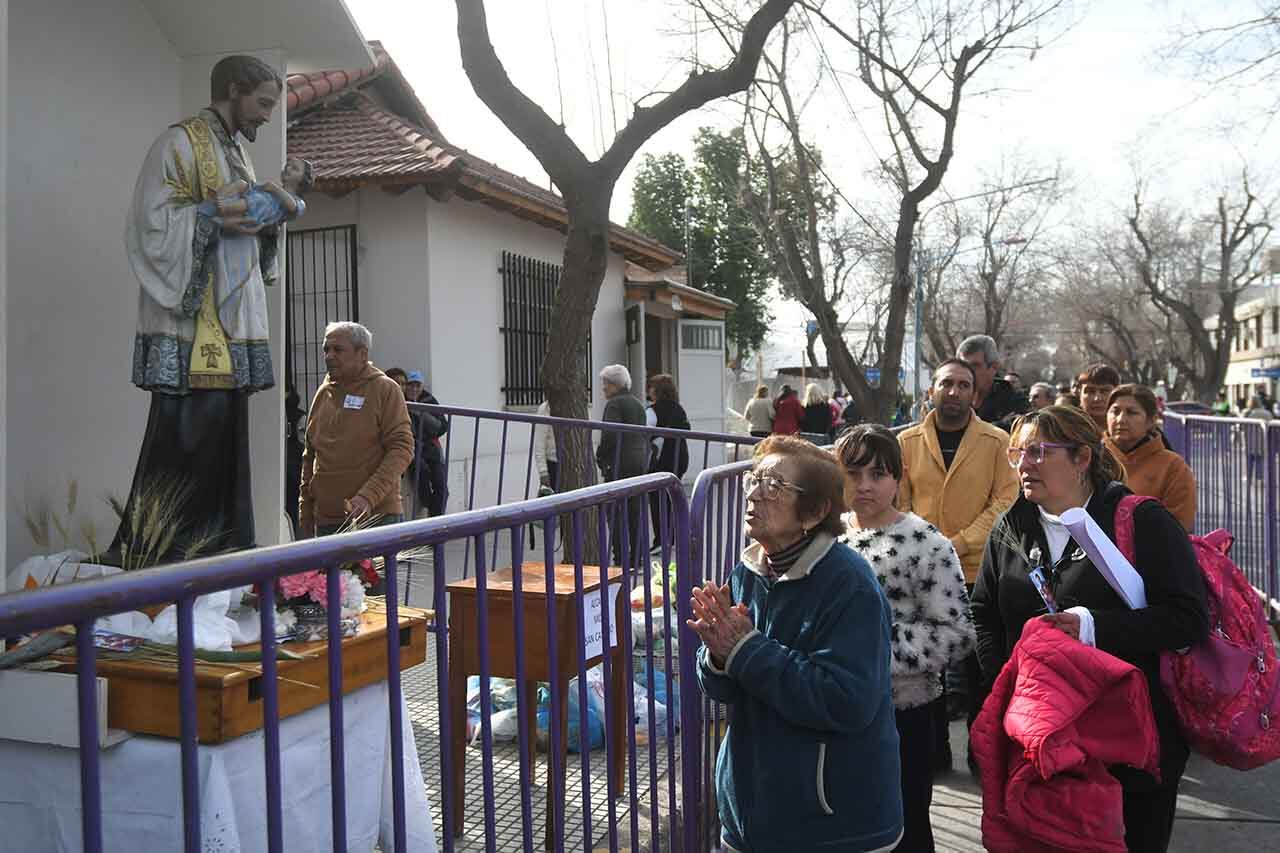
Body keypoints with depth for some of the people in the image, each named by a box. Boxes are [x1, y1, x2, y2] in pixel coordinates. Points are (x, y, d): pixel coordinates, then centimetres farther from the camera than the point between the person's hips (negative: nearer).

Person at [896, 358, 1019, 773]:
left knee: (979, 666, 5)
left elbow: (1005, 500, -5)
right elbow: (899, 503, 5)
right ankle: (934, 750, 22)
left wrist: (959, 543, -14)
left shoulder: (997, 441, 0)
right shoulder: (908, 441, 5)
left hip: (979, 571, -1)